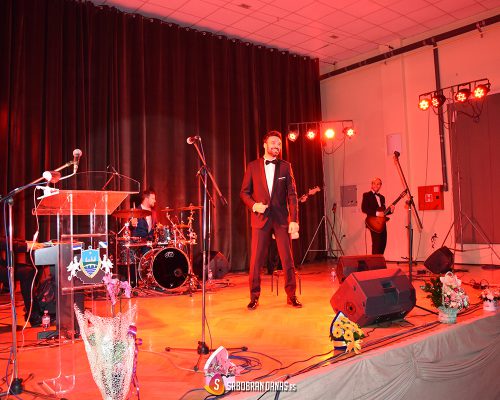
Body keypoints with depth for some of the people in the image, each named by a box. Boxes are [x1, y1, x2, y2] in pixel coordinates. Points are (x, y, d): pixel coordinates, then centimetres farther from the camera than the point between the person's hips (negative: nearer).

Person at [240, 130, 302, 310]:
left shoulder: (285, 166, 7)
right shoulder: (253, 166, 6)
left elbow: (292, 194, 2)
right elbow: (244, 192, 8)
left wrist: (294, 220, -6)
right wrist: (254, 205, -12)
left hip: (281, 218, 1)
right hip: (260, 218, 0)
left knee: (288, 259, 2)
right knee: (256, 260, 1)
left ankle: (291, 295, 16)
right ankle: (254, 297, 14)